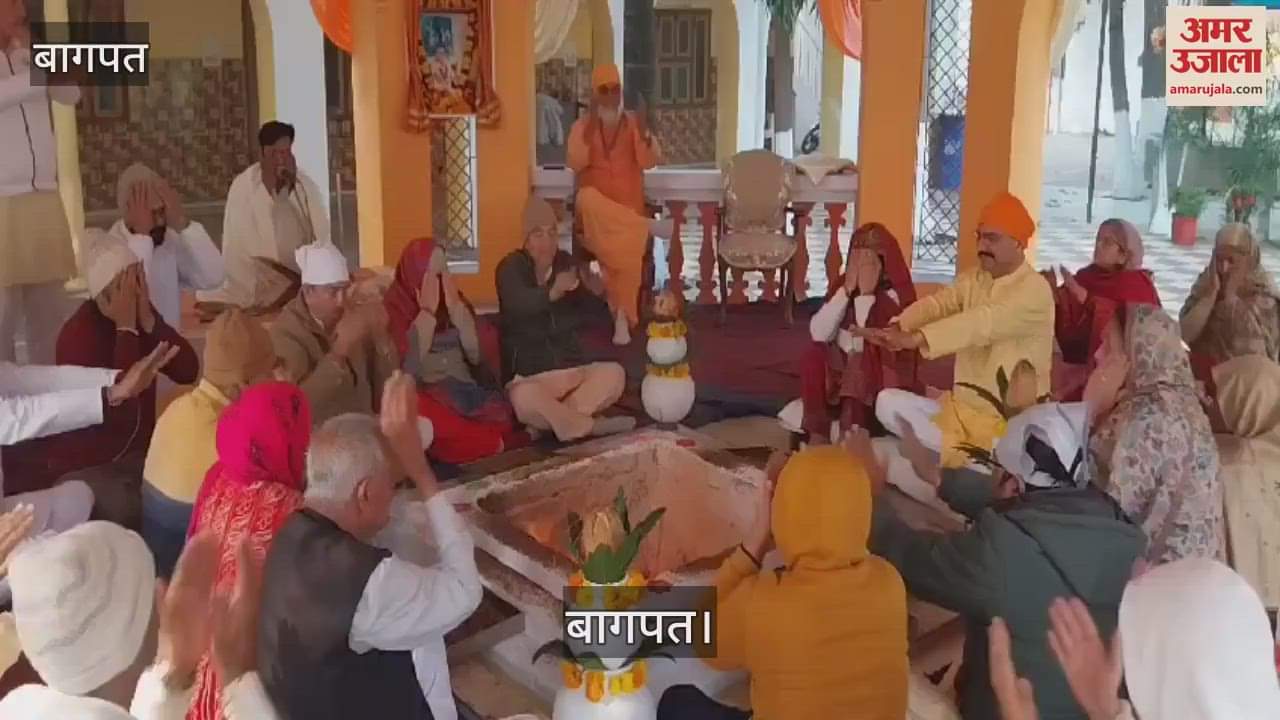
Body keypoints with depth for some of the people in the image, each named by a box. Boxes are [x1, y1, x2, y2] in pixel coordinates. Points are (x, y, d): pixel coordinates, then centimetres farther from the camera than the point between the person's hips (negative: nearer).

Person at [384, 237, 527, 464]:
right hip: (426, 396, -3)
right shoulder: (394, 306, -2)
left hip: (463, 390, 4)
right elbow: (407, 367, -15)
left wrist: (455, 306, -5)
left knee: (501, 415, -27)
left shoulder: (454, 299, 12)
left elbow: (475, 355, 2)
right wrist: (428, 310, -12)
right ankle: (498, 444, -22)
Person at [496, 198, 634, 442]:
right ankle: (591, 426, -17)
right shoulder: (511, 267, -7)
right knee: (523, 398, -37)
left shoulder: (566, 263, 7)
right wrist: (552, 292, -50)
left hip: (571, 369, 5)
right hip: (527, 375, -5)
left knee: (614, 373, -21)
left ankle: (552, 420, -23)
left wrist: (598, 292, -19)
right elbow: (517, 304, -30)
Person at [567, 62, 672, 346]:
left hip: (628, 202, 0)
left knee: (629, 256, -20)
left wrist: (644, 133, -16)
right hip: (597, 199, 0)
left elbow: (648, 162, -1)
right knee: (587, 200, -38)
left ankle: (623, 318, -8)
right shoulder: (582, 125, 7)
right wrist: (588, 133, -13)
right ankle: (646, 226, -28)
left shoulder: (634, 123, 8)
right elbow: (575, 164, -5)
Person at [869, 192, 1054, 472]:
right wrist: (899, 327, -33)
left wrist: (916, 338, -43)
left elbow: (984, 322, -31)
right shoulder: (973, 280, 8)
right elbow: (937, 303, -11)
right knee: (888, 402, -7)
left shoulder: (1035, 289, -15)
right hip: (961, 407, 7)